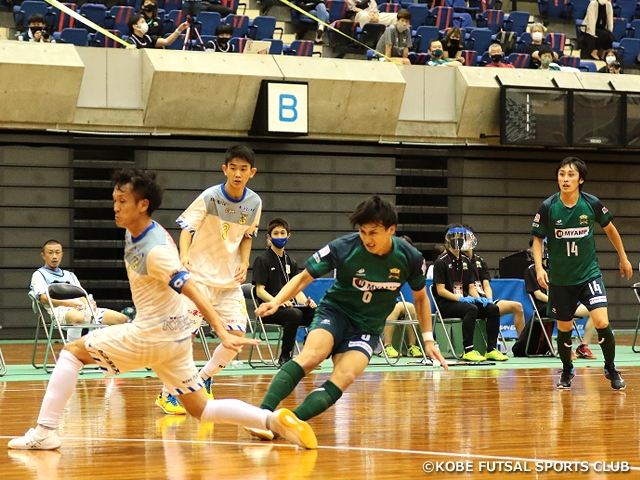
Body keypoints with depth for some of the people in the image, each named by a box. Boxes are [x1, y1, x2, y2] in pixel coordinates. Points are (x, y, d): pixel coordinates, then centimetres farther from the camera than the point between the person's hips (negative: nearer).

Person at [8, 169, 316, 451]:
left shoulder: (155, 250, -22)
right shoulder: (133, 234, 4)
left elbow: (194, 292, -28)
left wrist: (222, 333, -34)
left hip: (152, 335, -9)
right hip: (173, 336, 9)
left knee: (73, 351, 1)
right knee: (201, 409, 11)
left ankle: (45, 432, -4)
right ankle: (274, 420, -3)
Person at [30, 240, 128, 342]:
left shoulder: (70, 275, 35)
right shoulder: (39, 274, 15)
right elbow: (44, 299, -2)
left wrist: (88, 304, 0)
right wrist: (67, 303, -17)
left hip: (82, 308, 7)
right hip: (61, 310, -7)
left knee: (121, 318, -10)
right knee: (78, 318, -44)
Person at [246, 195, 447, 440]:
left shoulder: (410, 258, -10)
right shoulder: (343, 247, -16)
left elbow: (420, 297, 10)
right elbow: (304, 277, -7)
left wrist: (428, 339, 5)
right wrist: (276, 302, -23)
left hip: (367, 328, 2)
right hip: (335, 312, -2)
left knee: (344, 376, -27)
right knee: (310, 356, -33)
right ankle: (263, 413, -42)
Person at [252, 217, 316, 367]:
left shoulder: (291, 263, 21)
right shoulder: (263, 260, 1)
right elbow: (260, 291, -6)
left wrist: (306, 301, -5)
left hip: (289, 306, 6)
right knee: (294, 314, -37)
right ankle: (284, 357, -23)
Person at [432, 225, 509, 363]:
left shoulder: (465, 261, 18)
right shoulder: (441, 262, -4)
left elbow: (471, 288, 15)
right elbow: (440, 290, -11)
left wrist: (478, 298, -6)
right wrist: (460, 298, -23)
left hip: (464, 301, 7)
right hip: (446, 304, -7)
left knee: (493, 308, -15)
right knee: (471, 309, -36)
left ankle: (491, 349, -16)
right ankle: (468, 350, -37)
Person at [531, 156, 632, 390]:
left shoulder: (592, 204, -9)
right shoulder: (548, 207, -12)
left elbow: (609, 228, 10)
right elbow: (537, 239, 0)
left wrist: (623, 258, 17)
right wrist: (539, 268, -15)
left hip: (589, 273, -1)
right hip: (560, 278, 1)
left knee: (602, 322, -16)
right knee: (564, 328, 9)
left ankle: (611, 368, 7)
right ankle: (567, 371, 34)